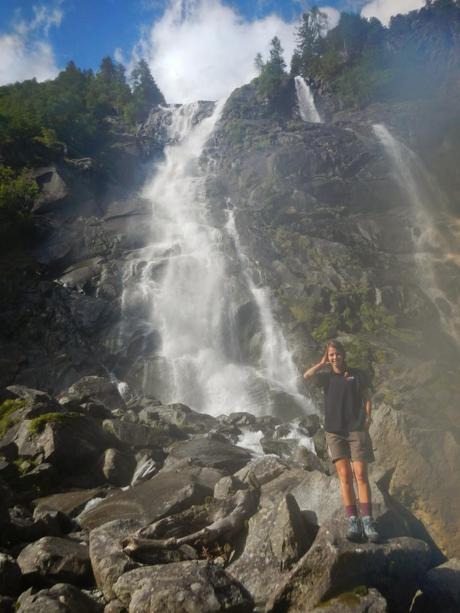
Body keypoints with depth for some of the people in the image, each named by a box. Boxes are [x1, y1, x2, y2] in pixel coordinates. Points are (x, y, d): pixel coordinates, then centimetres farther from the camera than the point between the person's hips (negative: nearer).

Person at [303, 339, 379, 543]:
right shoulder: (326, 376, 10)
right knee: (344, 476, -3)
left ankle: (367, 521, -6)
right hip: (334, 431, 1)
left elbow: (366, 399, 9)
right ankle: (353, 521, -1)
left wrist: (368, 417, -6)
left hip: (357, 429, -1)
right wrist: (323, 363, 0)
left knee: (361, 475, -7)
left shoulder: (357, 374, 8)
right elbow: (307, 376, -9)